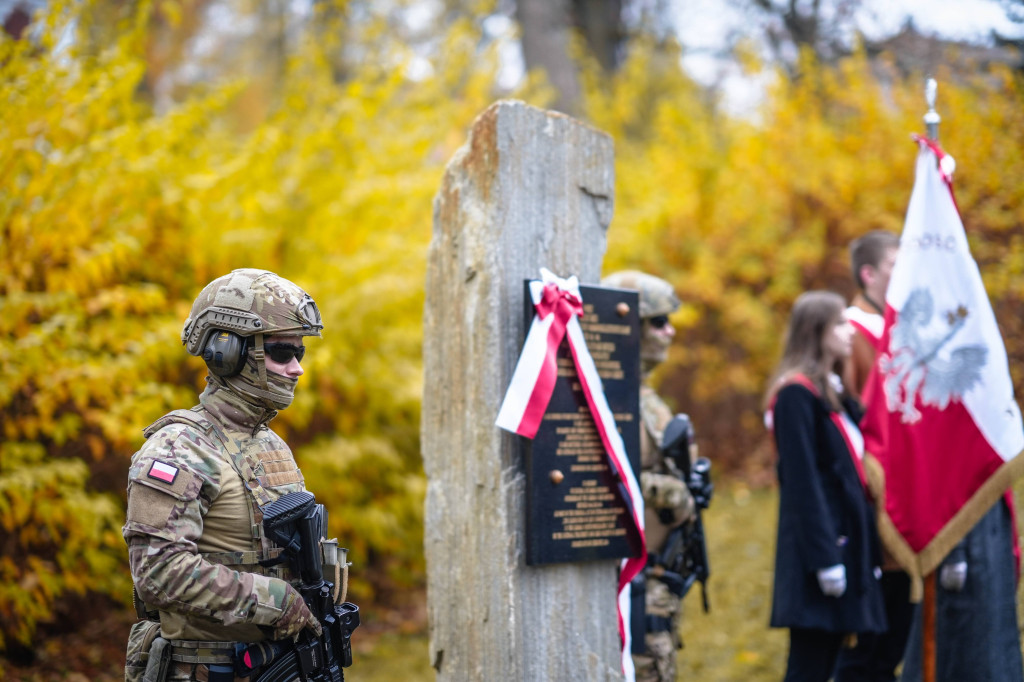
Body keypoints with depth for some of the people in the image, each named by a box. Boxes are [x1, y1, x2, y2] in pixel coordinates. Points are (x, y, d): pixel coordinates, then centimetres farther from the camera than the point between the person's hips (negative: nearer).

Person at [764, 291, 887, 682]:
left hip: (845, 542, 9)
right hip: (819, 544, -9)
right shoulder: (796, 395, -11)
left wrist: (867, 553, 17)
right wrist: (824, 557, -20)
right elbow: (801, 482, -16)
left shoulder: (835, 394, 18)